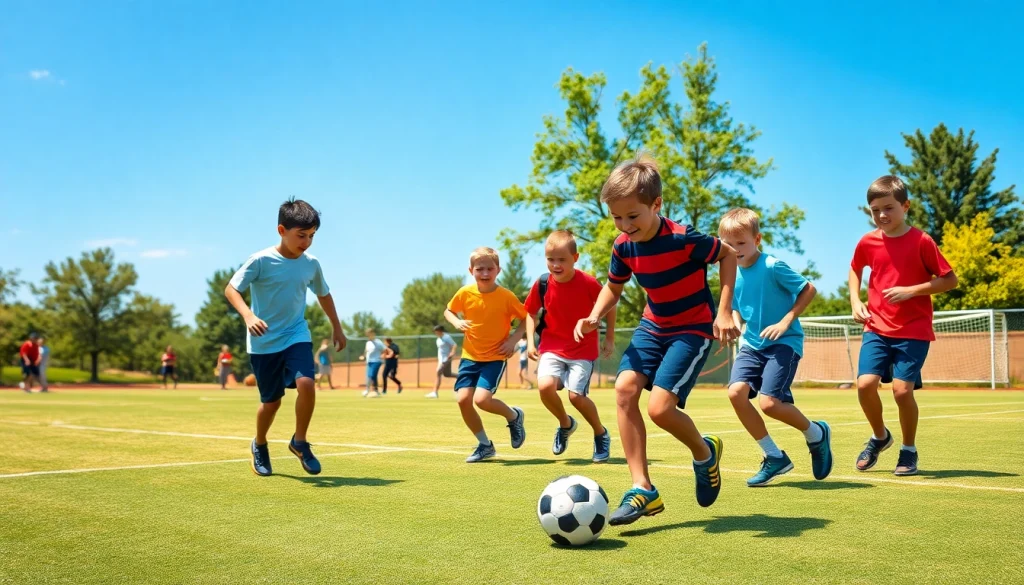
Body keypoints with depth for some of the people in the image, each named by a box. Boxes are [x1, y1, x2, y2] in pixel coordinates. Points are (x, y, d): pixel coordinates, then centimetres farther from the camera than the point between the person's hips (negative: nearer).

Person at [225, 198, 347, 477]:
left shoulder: (311, 264, -1)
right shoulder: (261, 261, -15)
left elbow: (324, 294, 16)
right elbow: (231, 289, -14)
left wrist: (337, 329, 19)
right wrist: (248, 316, -31)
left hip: (297, 336, 3)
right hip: (264, 342, -3)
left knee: (306, 384, -22)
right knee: (271, 400, 4)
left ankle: (299, 442, 1)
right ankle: (259, 445, 35)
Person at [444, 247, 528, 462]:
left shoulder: (506, 296, -12)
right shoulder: (465, 293, -5)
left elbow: (526, 317, 0)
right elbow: (448, 311, 12)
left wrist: (514, 339, -13)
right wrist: (456, 322, -10)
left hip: (495, 357, -4)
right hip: (470, 356, 4)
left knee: (482, 399, -21)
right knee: (463, 399, -7)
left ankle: (514, 416, 11)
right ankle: (485, 445, 13)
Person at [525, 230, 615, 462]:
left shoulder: (588, 283, -15)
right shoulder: (542, 284, -8)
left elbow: (609, 305, 1)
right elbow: (531, 312, 8)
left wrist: (610, 338, 2)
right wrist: (530, 342, -2)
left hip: (583, 349, -2)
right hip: (552, 347, 3)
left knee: (576, 395, -16)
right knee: (545, 385, -22)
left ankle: (601, 434, 14)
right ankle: (565, 424, 10)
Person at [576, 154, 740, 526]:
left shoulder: (683, 239, -24)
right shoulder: (623, 247, -7)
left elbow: (727, 255, -8)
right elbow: (614, 287, 10)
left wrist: (724, 312, -13)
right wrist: (594, 317, -10)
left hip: (694, 328, -6)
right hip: (653, 326, 6)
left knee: (660, 407, -20)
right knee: (624, 388, -17)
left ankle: (705, 453, 15)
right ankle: (643, 489, -10)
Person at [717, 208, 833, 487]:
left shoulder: (773, 266, -14)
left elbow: (808, 289, -10)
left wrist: (785, 322, -17)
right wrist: (736, 323, -2)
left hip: (784, 343, -6)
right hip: (752, 344, 6)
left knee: (769, 402, -18)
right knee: (736, 391, -16)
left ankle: (816, 434, 15)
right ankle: (775, 457, 1)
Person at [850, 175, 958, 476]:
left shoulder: (921, 241, -9)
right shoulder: (868, 242, 2)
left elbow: (950, 280, -6)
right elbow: (855, 270, 23)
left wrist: (910, 290, -18)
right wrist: (855, 300, 7)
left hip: (913, 330, -3)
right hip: (877, 328, 3)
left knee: (902, 389, -11)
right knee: (865, 383, -11)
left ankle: (909, 450, 13)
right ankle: (879, 436, 17)